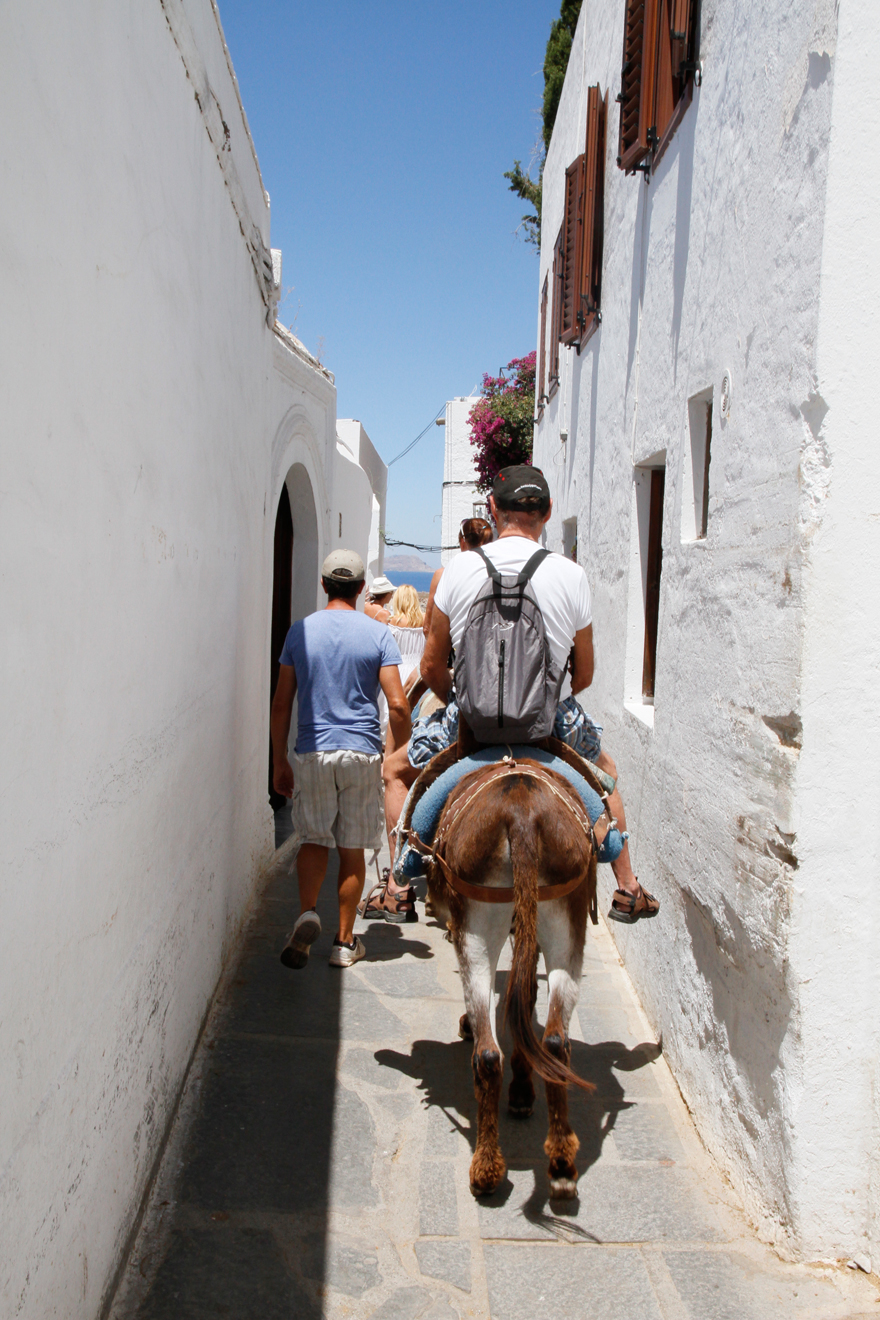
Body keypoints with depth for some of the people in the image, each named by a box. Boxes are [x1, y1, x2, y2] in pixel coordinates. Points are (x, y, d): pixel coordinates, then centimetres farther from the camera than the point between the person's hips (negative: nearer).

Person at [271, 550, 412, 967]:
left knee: (314, 839, 14)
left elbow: (281, 703, 3)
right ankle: (345, 941, 17)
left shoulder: (300, 631, 3)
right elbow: (397, 705, -8)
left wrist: (279, 760, 10)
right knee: (352, 848, 9)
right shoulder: (378, 634, -2)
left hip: (311, 753, 1)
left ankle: (307, 911, -9)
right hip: (361, 752, -1)